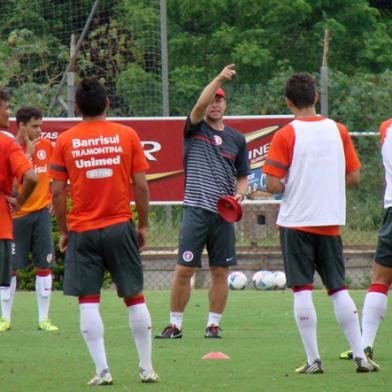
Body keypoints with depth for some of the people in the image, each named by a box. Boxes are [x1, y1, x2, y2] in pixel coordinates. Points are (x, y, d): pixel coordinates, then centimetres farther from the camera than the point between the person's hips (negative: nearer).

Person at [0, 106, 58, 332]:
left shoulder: (46, 146, 4)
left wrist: (53, 197, 11)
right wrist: (29, 153, -20)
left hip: (41, 212, 3)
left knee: (44, 265, 0)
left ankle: (44, 319, 5)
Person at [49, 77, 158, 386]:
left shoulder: (65, 141, 0)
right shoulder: (127, 135, -1)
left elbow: (58, 191, 0)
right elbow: (141, 186, -1)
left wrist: (63, 232, 9)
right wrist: (143, 226, 9)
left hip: (82, 231, -1)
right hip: (119, 227, 1)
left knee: (88, 301, 1)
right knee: (134, 297, 10)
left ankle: (102, 371, -6)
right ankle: (147, 368, 13)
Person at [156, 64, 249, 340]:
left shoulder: (237, 139, 13)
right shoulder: (195, 129, 4)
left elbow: (243, 176, 19)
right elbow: (200, 105, -17)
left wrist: (239, 194, -2)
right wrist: (219, 78, -27)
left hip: (224, 214, 3)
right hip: (196, 210, -3)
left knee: (221, 271, 4)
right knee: (184, 270, -5)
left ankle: (214, 324, 12)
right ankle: (175, 325, 3)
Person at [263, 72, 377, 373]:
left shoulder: (285, 135, -9)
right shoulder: (338, 131, 3)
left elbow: (273, 185, -13)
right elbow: (354, 178, 6)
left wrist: (288, 186, 8)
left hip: (296, 222, -4)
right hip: (331, 222, 4)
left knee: (302, 289, -1)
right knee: (338, 288, 10)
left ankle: (313, 360, -4)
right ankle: (360, 356, 6)